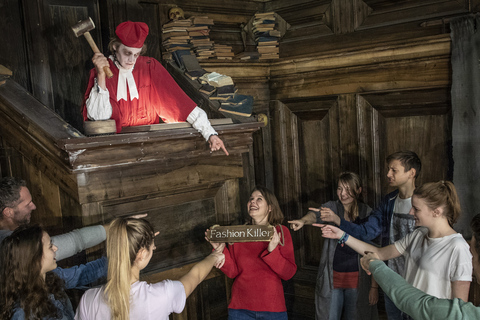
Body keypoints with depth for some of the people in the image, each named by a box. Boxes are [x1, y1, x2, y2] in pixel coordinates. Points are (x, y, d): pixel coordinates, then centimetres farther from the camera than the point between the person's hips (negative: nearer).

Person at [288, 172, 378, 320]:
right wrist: (302, 221, -48)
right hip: (332, 277, 1)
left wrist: (374, 286, -5)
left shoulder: (367, 214, -3)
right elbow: (315, 214, -25)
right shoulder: (331, 207, -1)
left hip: (357, 279, -1)